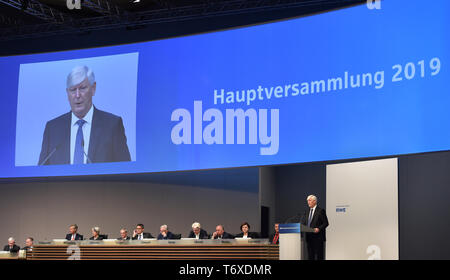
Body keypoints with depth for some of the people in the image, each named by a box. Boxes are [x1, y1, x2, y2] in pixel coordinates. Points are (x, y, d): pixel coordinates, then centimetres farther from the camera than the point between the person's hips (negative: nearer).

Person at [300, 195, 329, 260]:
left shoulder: (321, 211, -3)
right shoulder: (306, 212, 16)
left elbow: (325, 223, -6)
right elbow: (303, 223, 18)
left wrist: (319, 229, -20)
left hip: (317, 236, -6)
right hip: (309, 236, 6)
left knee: (319, 255, -5)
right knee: (310, 255, 7)